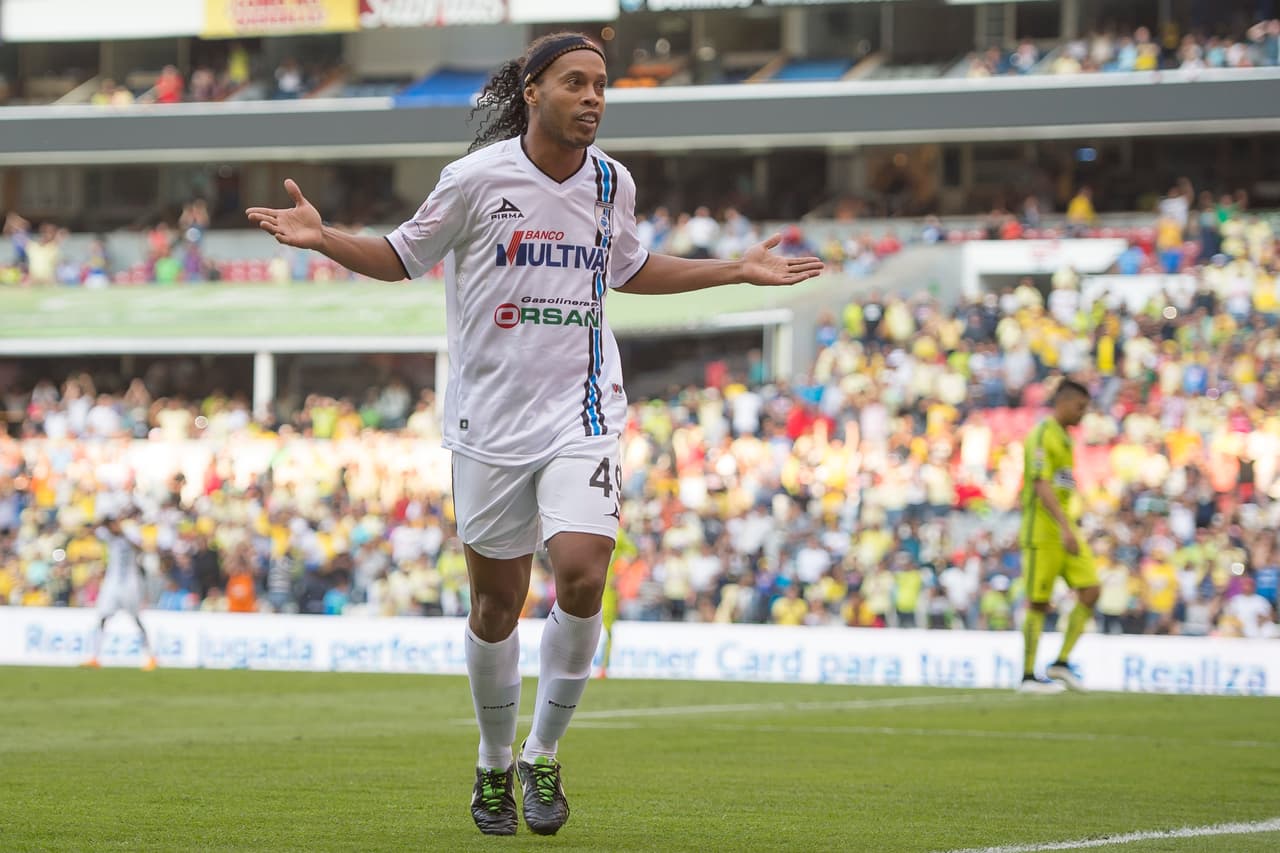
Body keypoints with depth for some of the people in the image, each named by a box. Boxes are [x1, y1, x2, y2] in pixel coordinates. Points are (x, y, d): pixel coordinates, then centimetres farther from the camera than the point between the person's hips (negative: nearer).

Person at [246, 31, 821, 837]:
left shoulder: (612, 183, 4)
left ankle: (543, 757, 2)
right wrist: (321, 238, -10)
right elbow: (403, 257, 6)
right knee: (497, 603, 5)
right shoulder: (477, 179, -7)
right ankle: (494, 766, 27)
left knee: (582, 576, -16)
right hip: (491, 418, -2)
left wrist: (737, 270, 22)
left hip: (581, 414, 2)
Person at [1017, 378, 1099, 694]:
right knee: (1038, 604, -4)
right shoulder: (1042, 435, -11)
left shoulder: (1063, 438, 17)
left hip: (1064, 530, 9)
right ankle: (1028, 677, 3)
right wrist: (1065, 528, -28)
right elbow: (1041, 485, -21)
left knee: (1090, 591, -2)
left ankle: (1061, 664, 2)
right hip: (1042, 529, -9)